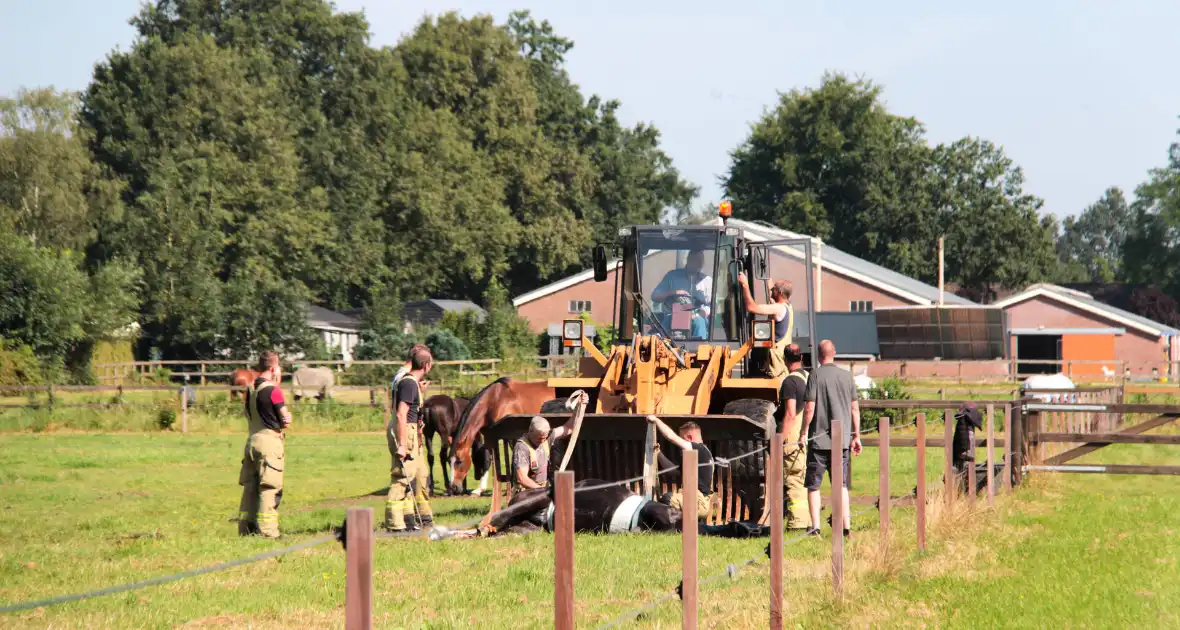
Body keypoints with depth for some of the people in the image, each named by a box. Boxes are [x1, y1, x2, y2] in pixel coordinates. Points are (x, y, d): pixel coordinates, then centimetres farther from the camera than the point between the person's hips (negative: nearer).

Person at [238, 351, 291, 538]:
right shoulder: (273, 390, -12)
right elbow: (286, 421, -10)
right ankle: (267, 531, -9)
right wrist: (286, 417, 14)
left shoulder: (249, 389, 11)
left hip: (252, 440, 7)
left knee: (250, 487, 11)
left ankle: (245, 529, 14)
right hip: (270, 441, -7)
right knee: (269, 488, -6)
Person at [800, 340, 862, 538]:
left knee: (814, 485, 5)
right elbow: (855, 409, 7)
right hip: (842, 439, 4)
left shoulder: (816, 376, -9)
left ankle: (815, 527, 0)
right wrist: (856, 436, 15)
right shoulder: (847, 376, 4)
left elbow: (809, 408, -12)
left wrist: (804, 432, 1)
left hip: (819, 439, -4)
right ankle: (846, 526, 5)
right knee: (841, 484, 10)